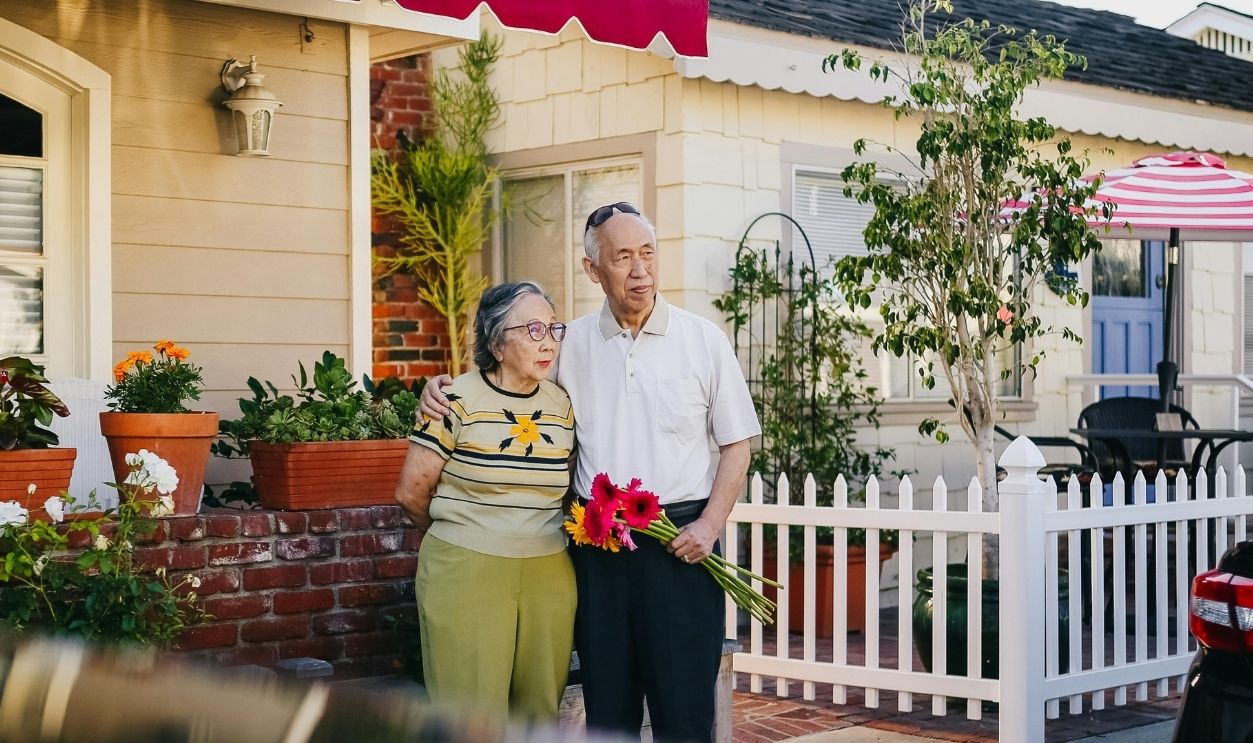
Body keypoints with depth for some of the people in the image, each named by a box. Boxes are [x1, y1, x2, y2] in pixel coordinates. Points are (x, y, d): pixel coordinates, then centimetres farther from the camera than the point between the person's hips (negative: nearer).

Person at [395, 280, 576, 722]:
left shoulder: (563, 407, 7)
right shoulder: (458, 400, -8)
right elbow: (411, 493, -4)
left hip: (549, 575, 4)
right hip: (466, 575, -4)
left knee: (540, 712, 8)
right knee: (472, 718, 1)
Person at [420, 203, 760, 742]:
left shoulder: (703, 339, 1)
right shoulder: (571, 344, 6)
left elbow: (736, 443, 4)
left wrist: (710, 523, -8)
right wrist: (441, 388, 3)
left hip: (680, 542, -2)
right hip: (597, 544, 2)